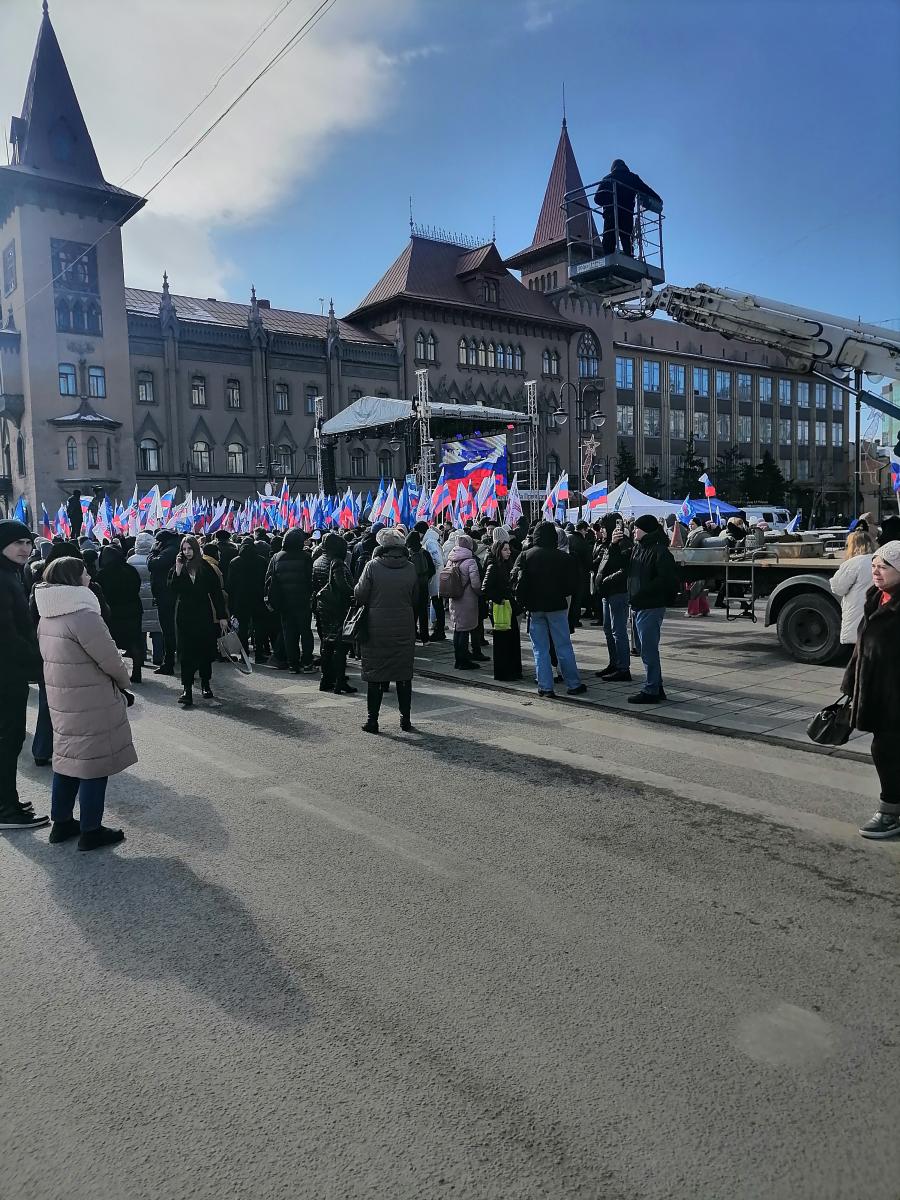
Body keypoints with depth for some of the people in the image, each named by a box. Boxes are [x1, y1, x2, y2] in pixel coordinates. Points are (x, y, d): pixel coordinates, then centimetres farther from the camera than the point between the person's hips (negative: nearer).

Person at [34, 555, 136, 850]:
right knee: (94, 762, 2)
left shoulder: (48, 616, 6)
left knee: (68, 757, 19)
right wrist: (124, 682, 1)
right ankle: (90, 831, 11)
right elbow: (109, 659, -19)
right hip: (91, 702, -9)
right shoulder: (82, 614, -22)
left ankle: (62, 823, 28)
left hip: (60, 698, 9)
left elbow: (56, 656, 12)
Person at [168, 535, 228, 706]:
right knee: (186, 652, -4)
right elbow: (173, 590, -7)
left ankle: (206, 683, 21)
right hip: (184, 616, 0)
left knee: (205, 650, 6)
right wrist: (178, 569, -14)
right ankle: (187, 688, -6)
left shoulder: (206, 568, 1)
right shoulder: (178, 567, 5)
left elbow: (217, 592, 1)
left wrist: (222, 616, -2)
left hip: (204, 616, 0)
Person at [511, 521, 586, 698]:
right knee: (563, 647, 8)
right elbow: (571, 584, -1)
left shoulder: (525, 556, -4)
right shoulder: (563, 557, -6)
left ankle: (545, 687, 4)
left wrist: (522, 601, 8)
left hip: (534, 608, 1)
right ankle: (574, 684, 12)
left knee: (540, 649, 6)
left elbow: (516, 582, -4)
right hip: (557, 606, 0)